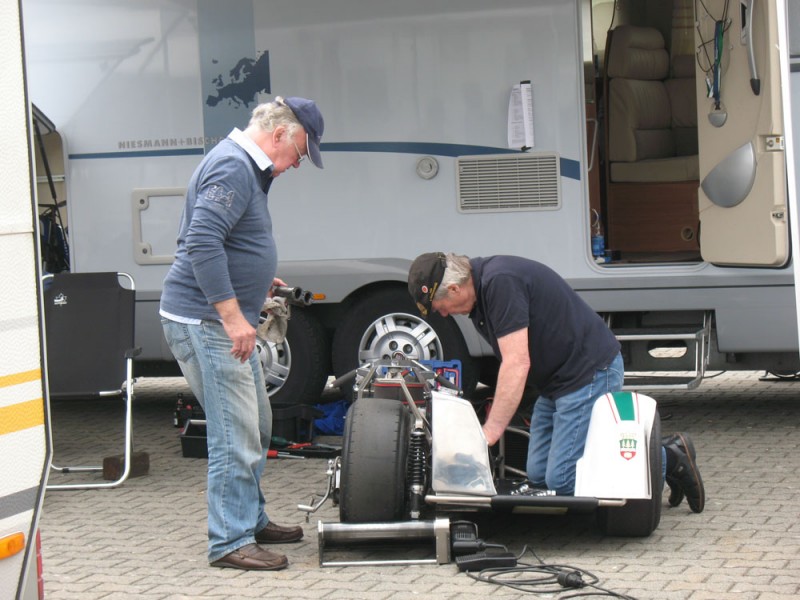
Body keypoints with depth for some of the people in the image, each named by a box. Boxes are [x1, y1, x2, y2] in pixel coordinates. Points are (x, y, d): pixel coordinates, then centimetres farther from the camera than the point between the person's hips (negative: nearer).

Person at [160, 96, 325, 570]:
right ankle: (230, 542, -2)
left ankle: (253, 520, 32)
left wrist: (257, 283, 22)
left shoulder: (249, 168, 16)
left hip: (226, 321, 11)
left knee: (257, 427, 20)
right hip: (204, 320, -11)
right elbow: (202, 243, -27)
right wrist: (233, 315, -27)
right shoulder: (232, 166, -18)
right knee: (235, 437, -8)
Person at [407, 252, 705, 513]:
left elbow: (517, 364, -26)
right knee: (538, 474, 8)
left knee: (562, 480, -14)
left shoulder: (500, 283, -22)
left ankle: (669, 459, -1)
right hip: (557, 382, 11)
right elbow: (511, 363, 17)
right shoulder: (480, 287, 10)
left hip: (591, 372, -11)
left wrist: (490, 432, -24)